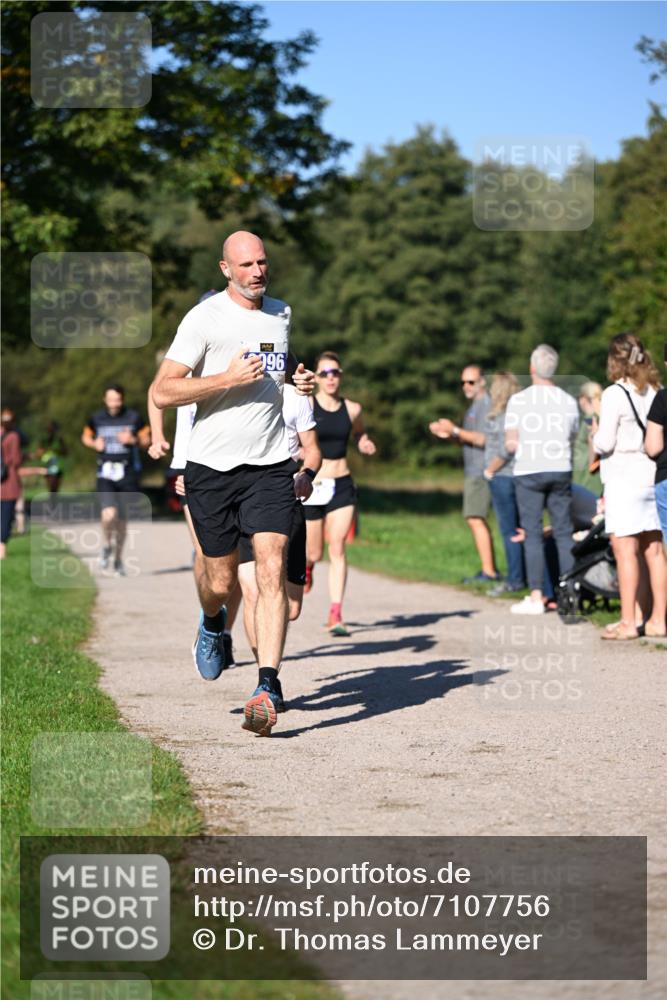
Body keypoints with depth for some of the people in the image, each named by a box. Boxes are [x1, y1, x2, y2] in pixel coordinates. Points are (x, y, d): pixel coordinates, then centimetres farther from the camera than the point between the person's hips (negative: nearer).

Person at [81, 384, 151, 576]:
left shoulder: (134, 418, -1)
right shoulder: (97, 418, 1)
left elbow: (147, 442, 7)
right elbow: (86, 436, 18)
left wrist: (133, 440, -14)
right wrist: (94, 444, -3)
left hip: (127, 474, 1)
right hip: (105, 474, -1)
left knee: (122, 519, 8)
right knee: (109, 514, -20)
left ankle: (118, 558, 27)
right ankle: (107, 544, 11)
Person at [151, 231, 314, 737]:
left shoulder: (281, 313, 14)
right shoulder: (205, 318, -6)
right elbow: (162, 392, -12)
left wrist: (297, 380, 16)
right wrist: (229, 378, -17)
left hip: (271, 466, 3)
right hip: (212, 466, -3)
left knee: (272, 571, -14)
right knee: (221, 583, 7)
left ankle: (268, 686, -17)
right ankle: (212, 624, 44)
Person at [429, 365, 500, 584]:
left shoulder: (485, 404, -12)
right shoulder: (475, 405, 20)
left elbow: (483, 439, -20)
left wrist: (455, 430, -19)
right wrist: (449, 435, 8)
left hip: (480, 472, -11)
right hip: (473, 470, 11)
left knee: (475, 519, -14)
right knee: (478, 520, 13)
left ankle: (488, 571, -16)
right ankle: (490, 569, 18)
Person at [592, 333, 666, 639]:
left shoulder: (614, 394, -10)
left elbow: (605, 443, -11)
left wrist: (595, 433, 9)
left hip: (624, 477, -7)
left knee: (625, 549, -5)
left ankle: (629, 622, -5)